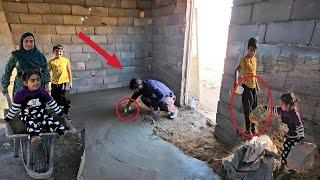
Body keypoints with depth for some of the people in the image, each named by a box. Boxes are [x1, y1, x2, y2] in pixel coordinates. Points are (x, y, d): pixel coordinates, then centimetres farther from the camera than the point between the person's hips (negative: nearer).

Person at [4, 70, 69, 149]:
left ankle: (63, 130, -42)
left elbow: (52, 104, 10)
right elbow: (14, 108, 7)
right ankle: (34, 136, -58)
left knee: (51, 121, -25)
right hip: (28, 116, -2)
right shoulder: (20, 94, -4)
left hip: (42, 114, 2)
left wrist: (60, 113, 10)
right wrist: (8, 118, 11)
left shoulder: (43, 92, 3)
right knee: (32, 124, -33)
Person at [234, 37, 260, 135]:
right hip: (246, 87, -7)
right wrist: (236, 80, -45)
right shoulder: (244, 60, -14)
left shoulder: (254, 59, 9)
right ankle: (248, 129, 13)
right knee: (248, 109, 0)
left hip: (253, 87, 8)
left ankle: (253, 127, 31)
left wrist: (257, 85, 21)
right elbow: (237, 70, -27)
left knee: (254, 107, 15)